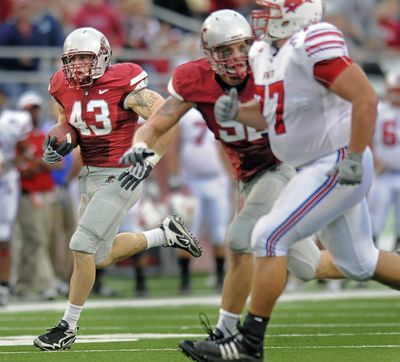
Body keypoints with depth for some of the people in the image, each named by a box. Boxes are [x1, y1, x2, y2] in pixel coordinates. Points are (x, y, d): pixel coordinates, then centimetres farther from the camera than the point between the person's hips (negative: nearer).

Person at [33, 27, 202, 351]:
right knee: (102, 257, 16)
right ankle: (166, 234, 36)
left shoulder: (123, 86, -17)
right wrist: (58, 145, -2)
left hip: (120, 177, -8)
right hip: (89, 176, 8)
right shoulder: (65, 88, 2)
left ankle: (69, 326, -2)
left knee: (82, 246, -13)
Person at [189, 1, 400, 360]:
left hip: (337, 167, -10)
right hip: (314, 167, 10)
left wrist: (354, 159, -24)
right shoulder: (265, 53, 8)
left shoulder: (314, 44, -21)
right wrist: (235, 111, -1)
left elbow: (365, 98, -23)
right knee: (358, 263, 17)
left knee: (269, 237, -13)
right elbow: (269, 115, 19)